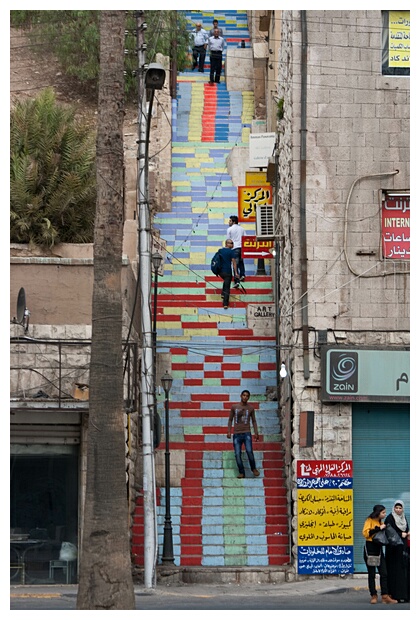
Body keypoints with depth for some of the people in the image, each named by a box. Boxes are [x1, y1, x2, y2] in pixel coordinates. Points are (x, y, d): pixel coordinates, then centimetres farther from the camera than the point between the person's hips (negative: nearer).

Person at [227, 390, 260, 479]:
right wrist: (229, 431, 3)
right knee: (237, 454, -5)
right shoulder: (234, 407, 8)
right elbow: (230, 420, 13)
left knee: (249, 451, -19)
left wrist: (256, 433, 3)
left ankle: (253, 468, 1)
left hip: (247, 433, -1)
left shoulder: (250, 408, 7)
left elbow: (253, 421, 13)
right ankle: (241, 472, 5)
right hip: (236, 434, 1)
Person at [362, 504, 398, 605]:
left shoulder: (381, 522, 14)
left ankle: (385, 596, 1)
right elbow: (365, 533, -21)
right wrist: (378, 528, -22)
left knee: (384, 573, -1)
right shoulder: (369, 521, -6)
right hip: (370, 549, -6)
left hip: (379, 549, 6)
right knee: (372, 574, 2)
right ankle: (374, 596, 10)